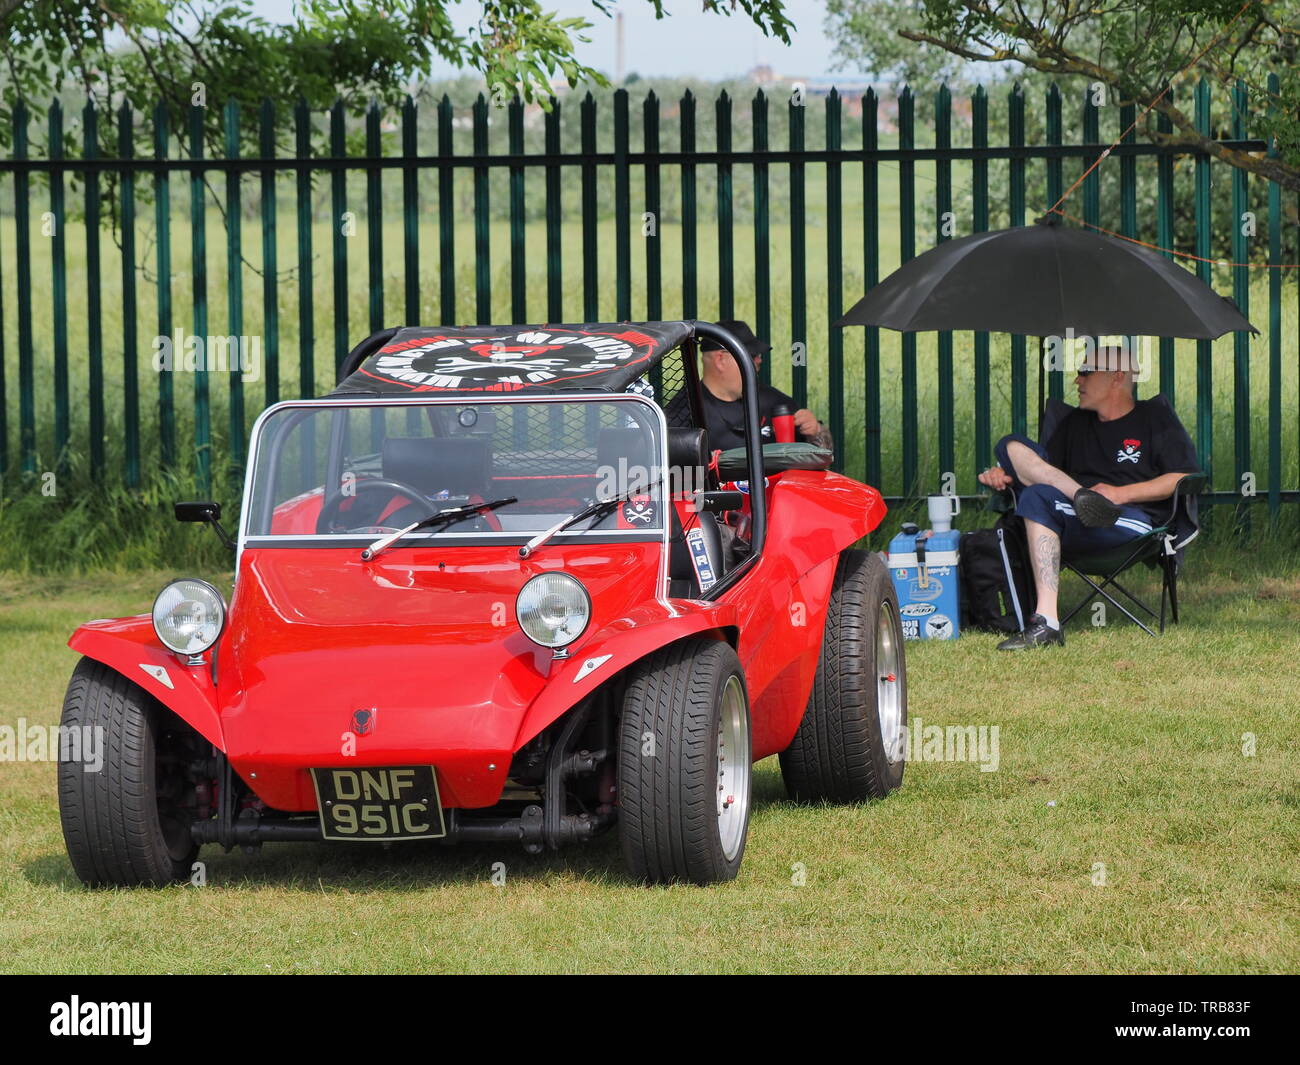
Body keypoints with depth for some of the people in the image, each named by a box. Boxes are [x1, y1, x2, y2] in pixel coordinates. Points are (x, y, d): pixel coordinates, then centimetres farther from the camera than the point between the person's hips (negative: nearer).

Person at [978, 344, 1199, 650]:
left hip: (1134, 520, -6)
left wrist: (1121, 493, -10)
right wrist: (1005, 474, 4)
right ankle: (1082, 496, -28)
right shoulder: (1075, 423, 32)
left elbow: (1184, 479, 1)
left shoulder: (1156, 417, 13)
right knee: (1012, 446, -7)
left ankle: (1046, 622, -45)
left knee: (1038, 497, -34)